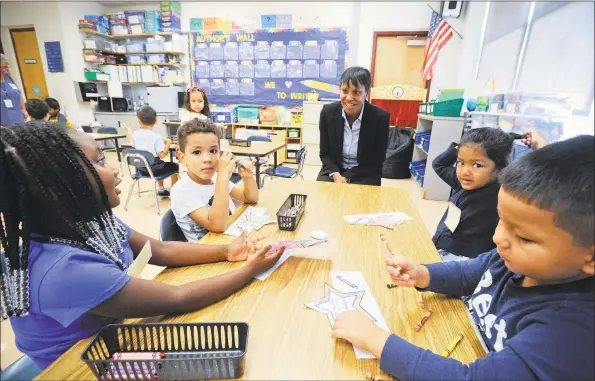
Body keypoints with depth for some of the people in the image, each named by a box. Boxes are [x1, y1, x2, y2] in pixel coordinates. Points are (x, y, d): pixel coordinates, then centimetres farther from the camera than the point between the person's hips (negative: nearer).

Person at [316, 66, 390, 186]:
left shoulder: (380, 117, -15)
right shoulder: (328, 112, -9)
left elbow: (377, 162, -9)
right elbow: (324, 153, -1)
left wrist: (346, 177, -17)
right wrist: (336, 175, -19)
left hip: (365, 175, -1)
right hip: (334, 170, 2)